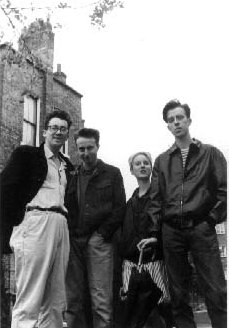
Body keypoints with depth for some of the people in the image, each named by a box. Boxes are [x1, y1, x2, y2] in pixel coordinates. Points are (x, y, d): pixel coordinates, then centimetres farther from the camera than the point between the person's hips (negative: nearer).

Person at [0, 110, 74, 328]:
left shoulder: (67, 165, 23)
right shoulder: (26, 154, 7)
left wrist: (65, 225, 7)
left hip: (61, 227, 6)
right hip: (35, 223, -6)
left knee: (56, 304, 6)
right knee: (28, 303, -9)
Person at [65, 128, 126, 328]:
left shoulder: (112, 173, 9)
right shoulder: (71, 174, 16)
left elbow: (120, 207, 2)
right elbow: (65, 206, 15)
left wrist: (102, 233, -6)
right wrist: (69, 233, 2)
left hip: (99, 241, -3)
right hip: (74, 241, 3)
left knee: (101, 300, -6)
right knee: (74, 299, 3)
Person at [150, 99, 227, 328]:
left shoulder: (210, 153, 8)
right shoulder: (162, 161, 15)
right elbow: (156, 198, 12)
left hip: (201, 228, -3)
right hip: (171, 230, 3)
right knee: (178, 294, 8)